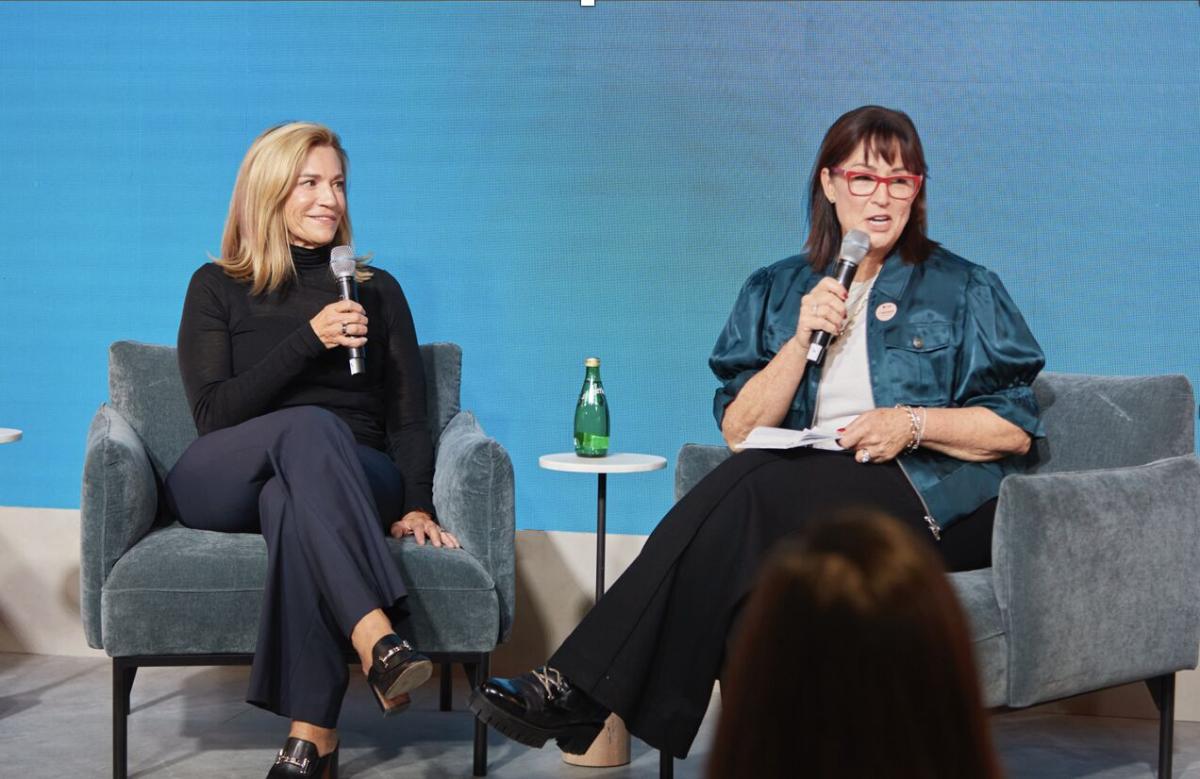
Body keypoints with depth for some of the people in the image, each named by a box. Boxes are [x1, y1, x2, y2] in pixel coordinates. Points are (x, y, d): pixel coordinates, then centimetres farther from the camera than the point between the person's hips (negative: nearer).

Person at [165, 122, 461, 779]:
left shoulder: (375, 289, 19)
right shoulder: (217, 287, 14)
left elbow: (407, 416, 11)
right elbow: (214, 414, 0)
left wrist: (417, 504, -8)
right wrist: (309, 340, -11)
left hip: (350, 481, 1)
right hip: (220, 485, -1)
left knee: (291, 500, -39)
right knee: (311, 427, -37)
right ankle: (379, 643, -56)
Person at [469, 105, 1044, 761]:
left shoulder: (966, 291, 11)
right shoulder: (777, 290, 17)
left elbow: (1016, 429, 6)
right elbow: (739, 430, 8)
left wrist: (913, 422, -10)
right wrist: (801, 342, -6)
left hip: (932, 497, -3)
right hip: (806, 490, 3)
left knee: (748, 490, -32)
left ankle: (582, 692, -37)